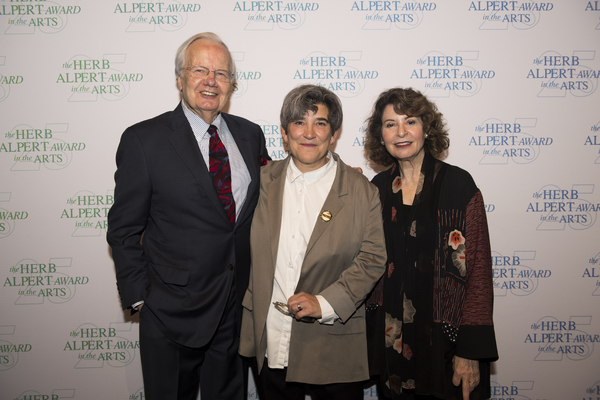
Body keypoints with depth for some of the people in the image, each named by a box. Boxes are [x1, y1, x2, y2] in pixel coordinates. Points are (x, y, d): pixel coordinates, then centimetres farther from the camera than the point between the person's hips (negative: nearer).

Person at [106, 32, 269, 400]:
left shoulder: (250, 135, 3)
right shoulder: (143, 140, -9)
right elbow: (124, 229, -6)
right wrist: (139, 297, -8)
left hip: (239, 307, 4)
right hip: (172, 313, -3)